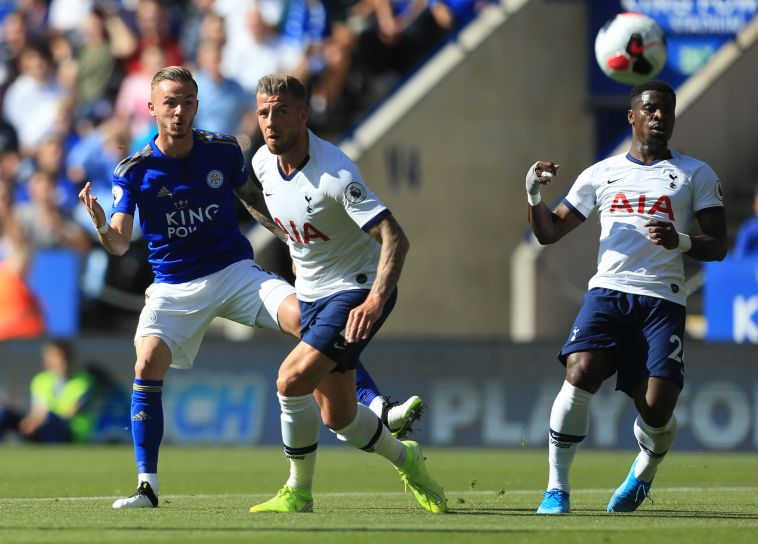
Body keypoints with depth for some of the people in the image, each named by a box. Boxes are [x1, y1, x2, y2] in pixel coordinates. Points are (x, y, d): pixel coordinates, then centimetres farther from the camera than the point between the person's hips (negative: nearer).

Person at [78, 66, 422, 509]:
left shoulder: (223, 151, -3)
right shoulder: (135, 170, -9)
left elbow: (253, 199, 16)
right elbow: (120, 243, -15)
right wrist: (102, 225, -37)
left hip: (234, 270, 1)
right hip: (173, 286, -1)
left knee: (304, 318, -22)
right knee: (148, 365, -21)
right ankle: (147, 486, -12)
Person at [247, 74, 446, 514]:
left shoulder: (335, 174, -27)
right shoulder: (263, 162, -4)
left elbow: (395, 239, -32)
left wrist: (375, 301, -44)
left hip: (357, 291, -7)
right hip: (312, 295, 7)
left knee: (294, 379, -22)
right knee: (337, 418, 10)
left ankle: (299, 493, -4)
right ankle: (405, 459, 39)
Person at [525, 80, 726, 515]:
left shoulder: (696, 175, 12)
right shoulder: (601, 174, 17)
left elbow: (718, 247, 7)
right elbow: (549, 233, 22)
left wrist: (680, 242, -14)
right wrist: (534, 194, 1)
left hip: (663, 299, -1)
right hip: (609, 290, 1)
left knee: (657, 406, -13)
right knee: (580, 375, -23)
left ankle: (645, 472, 22)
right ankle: (557, 488, -11)